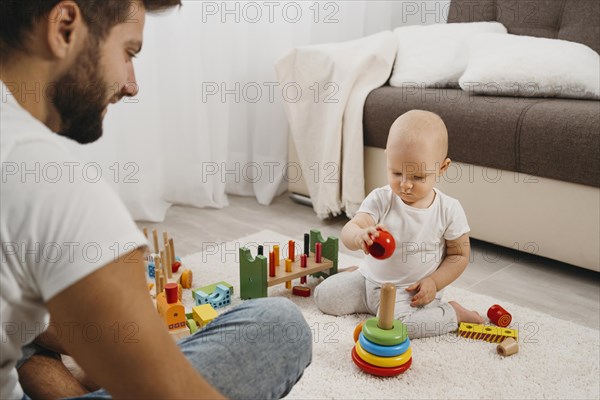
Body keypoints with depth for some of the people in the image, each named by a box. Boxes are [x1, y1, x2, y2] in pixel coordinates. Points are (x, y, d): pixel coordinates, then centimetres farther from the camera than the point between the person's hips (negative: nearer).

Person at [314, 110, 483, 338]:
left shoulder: (449, 210, -13)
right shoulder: (380, 199, -13)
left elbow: (459, 255, -2)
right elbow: (349, 230, -25)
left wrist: (434, 282, -16)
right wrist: (359, 236, -50)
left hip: (413, 291, -3)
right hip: (372, 279, 3)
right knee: (324, 296, -4)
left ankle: (452, 313, -2)